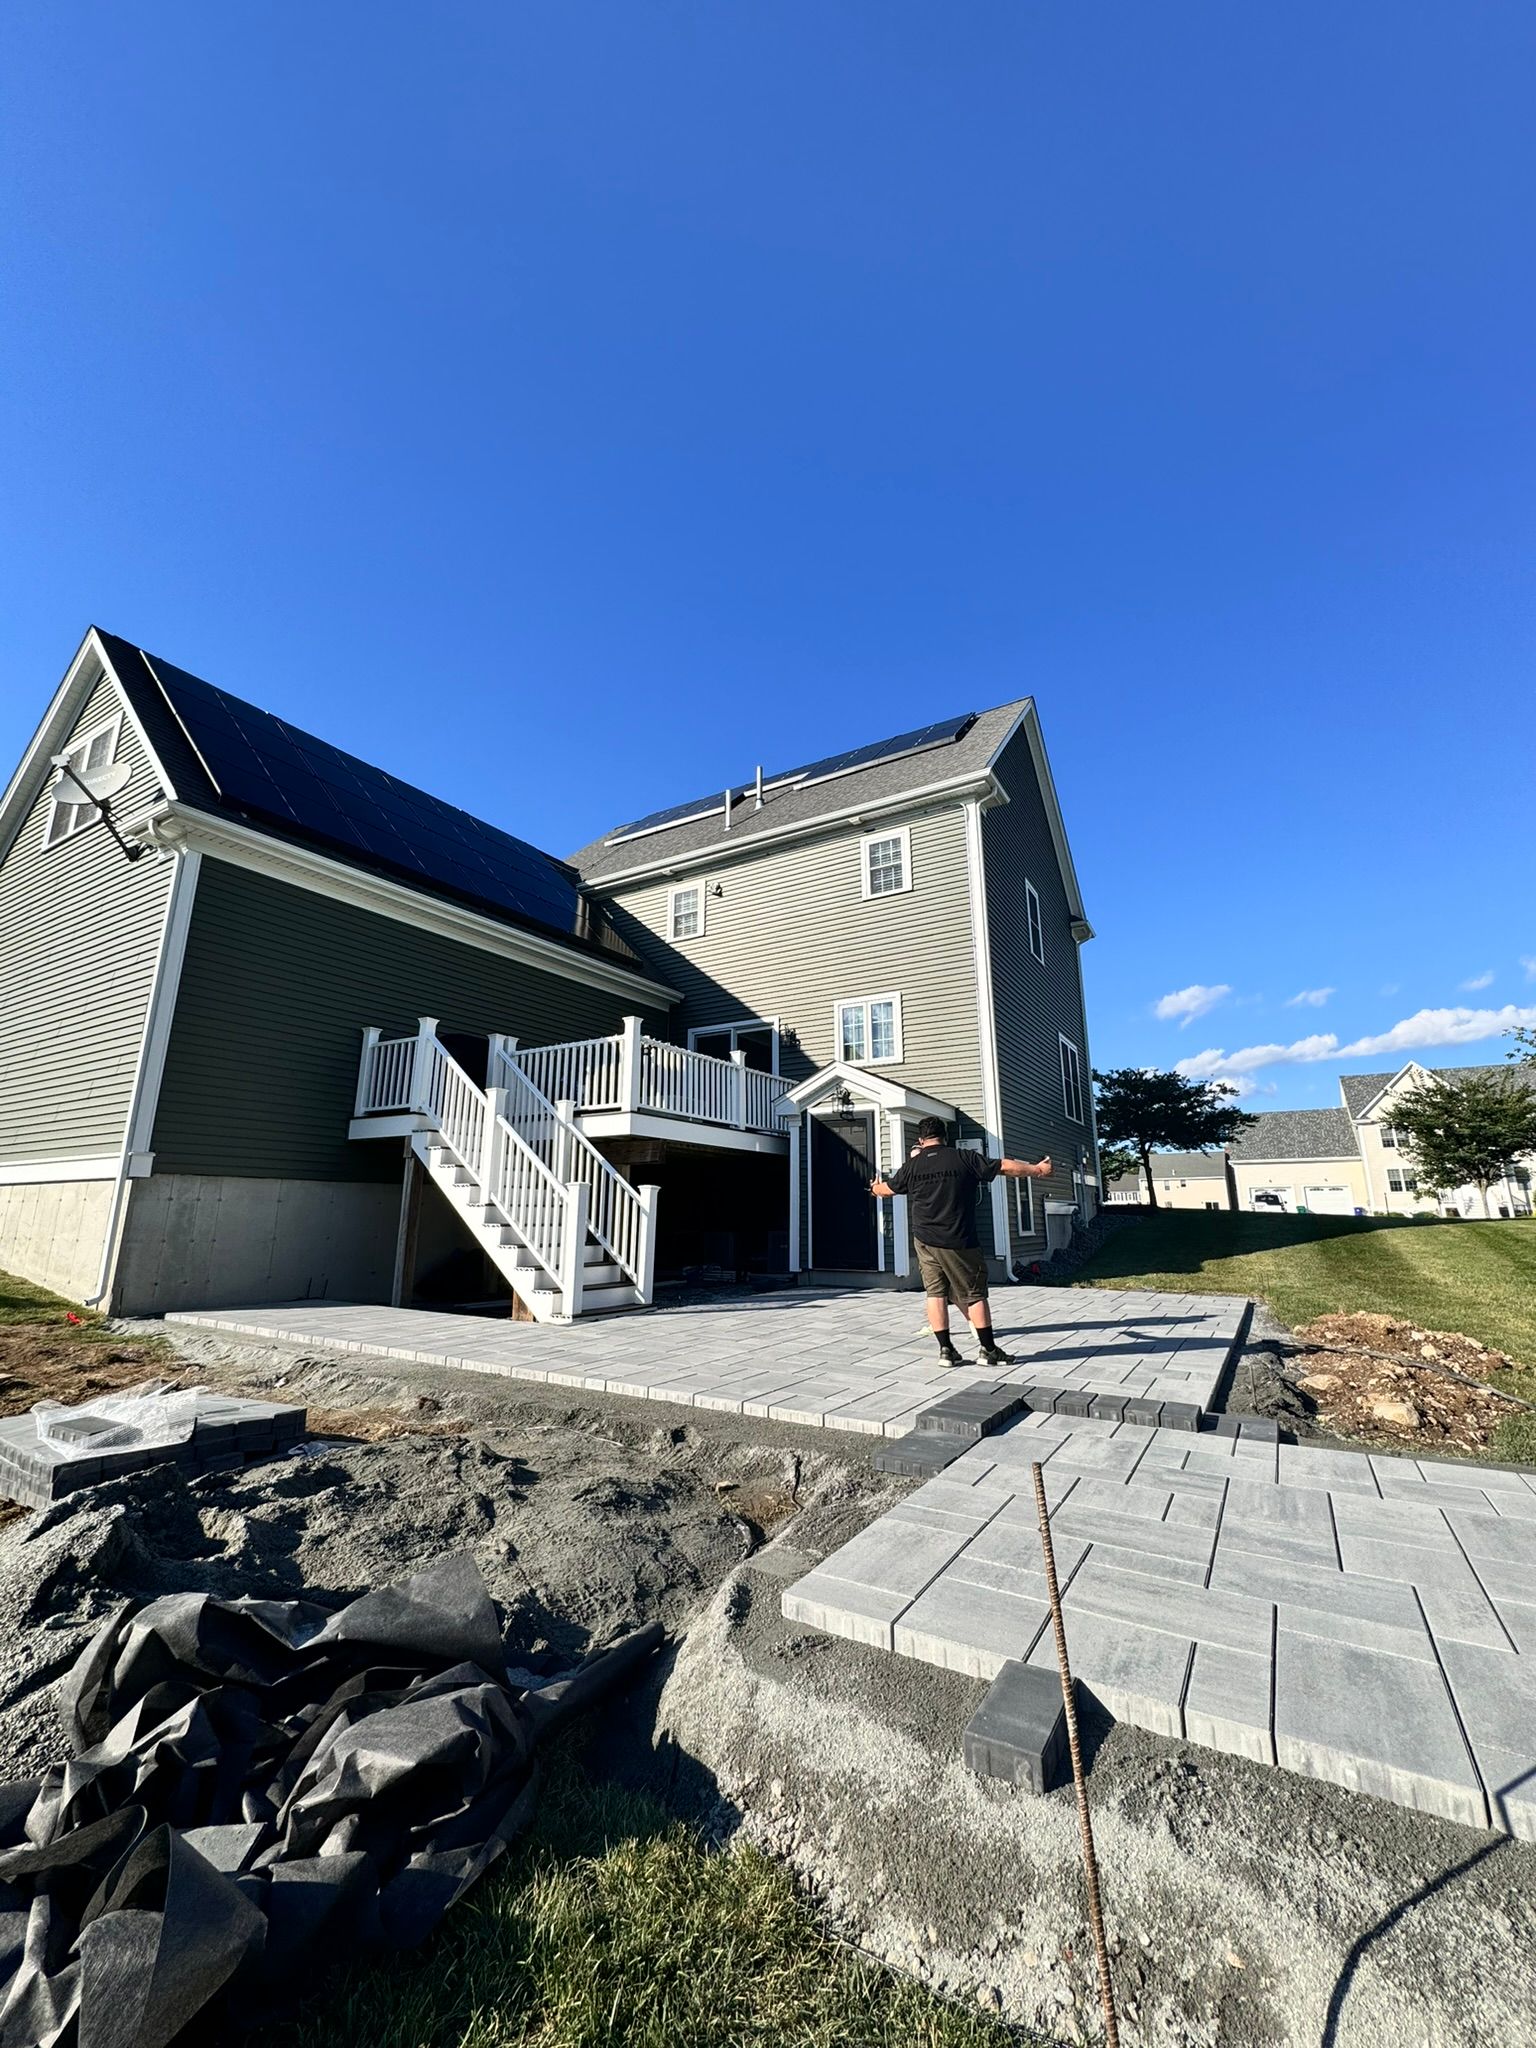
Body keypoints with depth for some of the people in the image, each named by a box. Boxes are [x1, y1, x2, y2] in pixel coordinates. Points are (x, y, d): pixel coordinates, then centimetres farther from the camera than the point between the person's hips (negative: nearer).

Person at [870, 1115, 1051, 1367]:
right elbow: (1006, 1166, -2)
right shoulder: (964, 1158, -5)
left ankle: (945, 1349, 10)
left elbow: (888, 1187, 20)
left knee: (935, 1292, 10)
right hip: (960, 1242, -2)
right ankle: (989, 1350, 14)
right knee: (975, 1294, 9)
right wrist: (1037, 1170, 12)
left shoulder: (912, 1165, 2)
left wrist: (874, 1188, 43)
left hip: (926, 1240, 2)